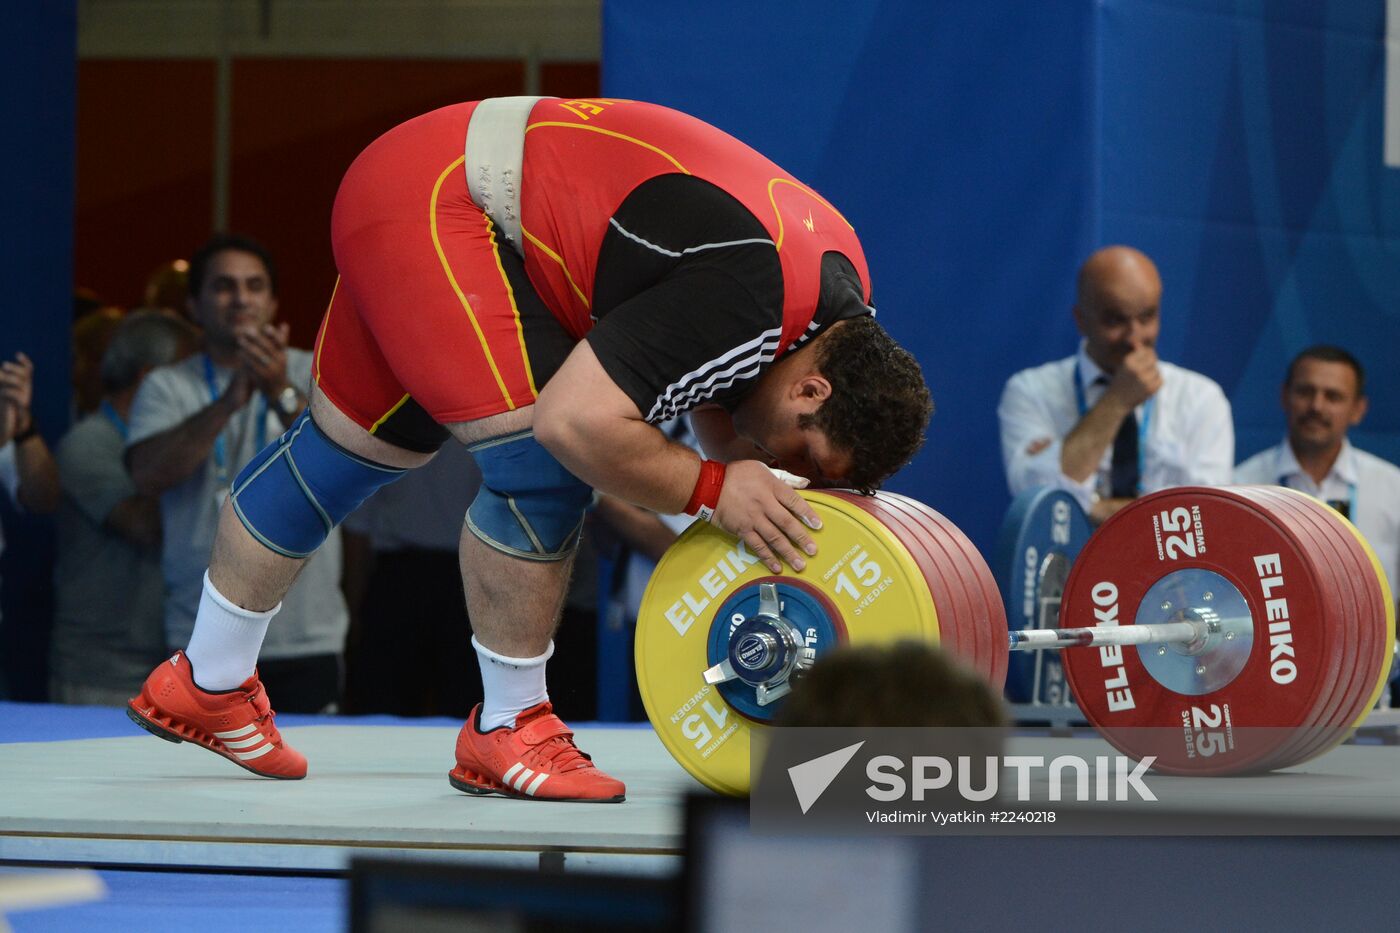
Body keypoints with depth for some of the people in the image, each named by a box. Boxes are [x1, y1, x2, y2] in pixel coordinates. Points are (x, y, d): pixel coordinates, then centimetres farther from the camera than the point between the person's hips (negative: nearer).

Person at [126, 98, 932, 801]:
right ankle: (506, 732, -6)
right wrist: (713, 490, -25)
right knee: (541, 457, -20)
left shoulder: (840, 283, 0)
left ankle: (205, 687, 35)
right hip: (434, 205, -10)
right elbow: (576, 421, -34)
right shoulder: (744, 295, -31)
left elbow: (719, 406, 14)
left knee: (349, 447, 20)